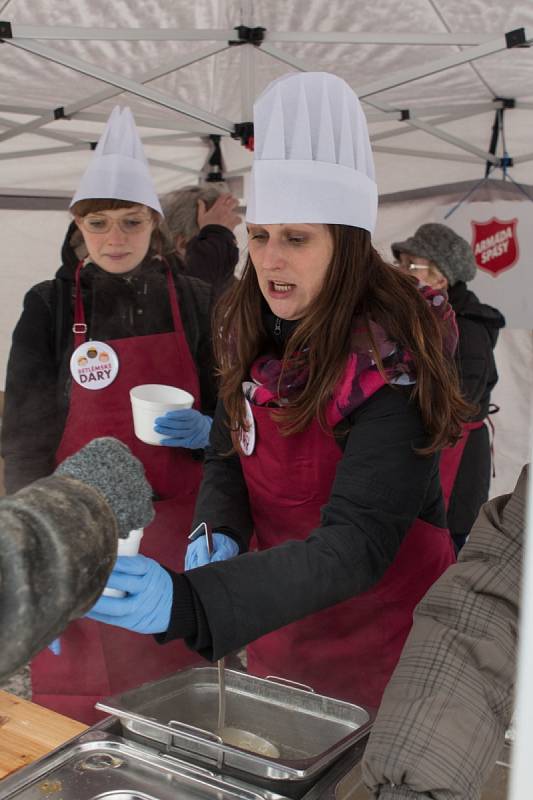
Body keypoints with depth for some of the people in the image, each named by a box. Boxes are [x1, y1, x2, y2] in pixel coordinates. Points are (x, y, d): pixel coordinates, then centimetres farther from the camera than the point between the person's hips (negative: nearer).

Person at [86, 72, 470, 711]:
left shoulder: (390, 363, -26)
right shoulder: (250, 329, -6)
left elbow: (357, 545, -32)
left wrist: (187, 601, -43)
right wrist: (218, 533, -18)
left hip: (382, 635, -5)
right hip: (282, 623, 6)